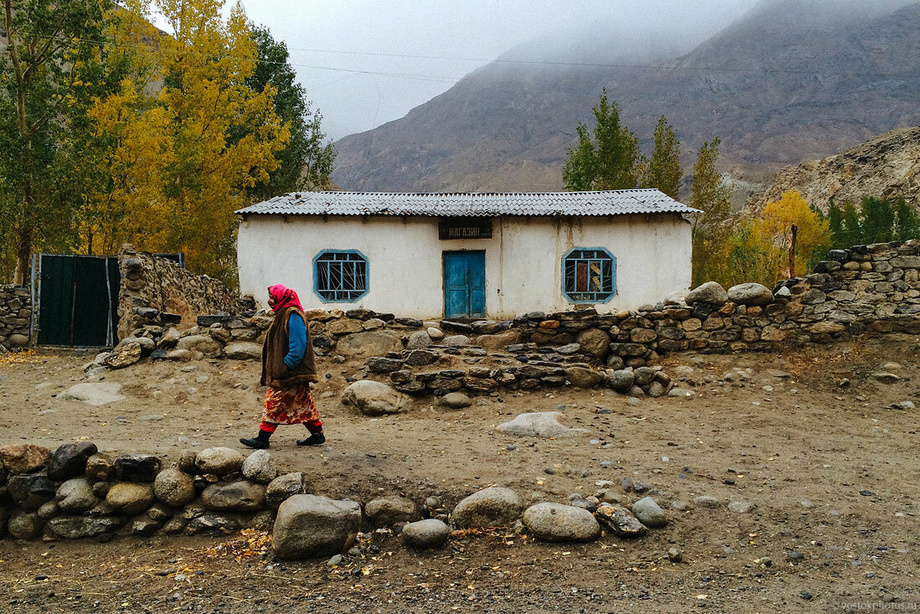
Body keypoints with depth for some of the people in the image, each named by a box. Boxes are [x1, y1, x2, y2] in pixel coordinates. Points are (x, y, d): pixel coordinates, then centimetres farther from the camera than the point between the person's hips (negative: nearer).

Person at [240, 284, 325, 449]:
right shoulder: (283, 315, 16)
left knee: (275, 402, -5)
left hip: (292, 373, -10)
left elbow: (298, 346, -22)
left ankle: (262, 439, 2)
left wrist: (285, 367, -23)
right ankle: (317, 434, 18)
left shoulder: (292, 316, -16)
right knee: (303, 404, 13)